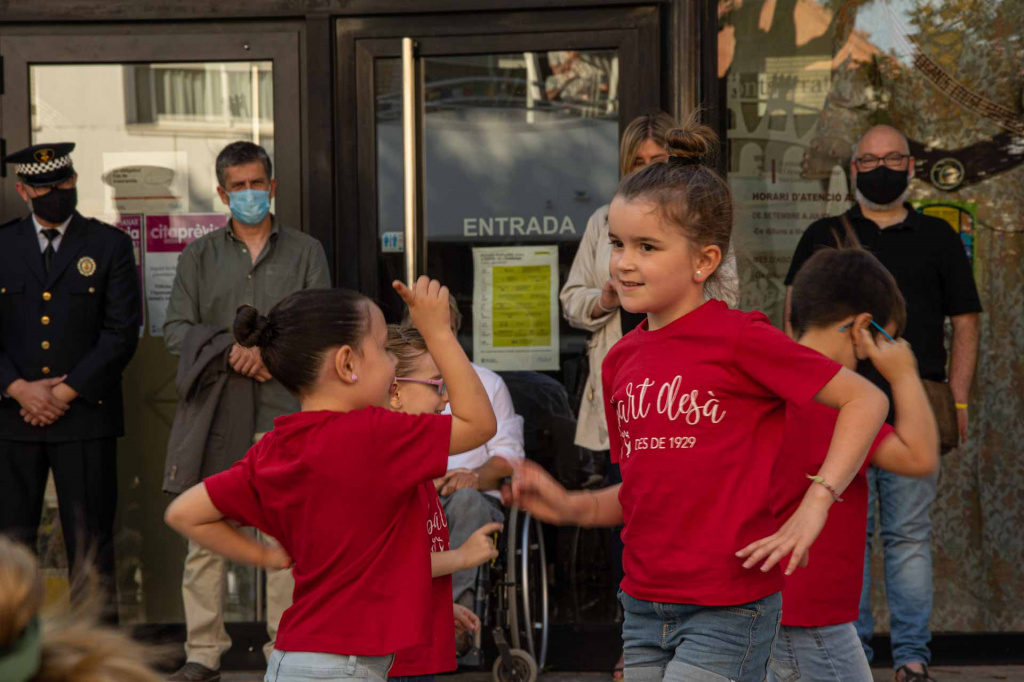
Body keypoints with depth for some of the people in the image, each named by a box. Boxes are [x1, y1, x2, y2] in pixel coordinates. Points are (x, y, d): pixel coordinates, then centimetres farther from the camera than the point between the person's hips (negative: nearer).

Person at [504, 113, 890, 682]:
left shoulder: (740, 338, -10)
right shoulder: (621, 360, 9)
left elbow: (866, 400, -8)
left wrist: (813, 506, -14)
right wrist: (571, 507, 2)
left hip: (729, 611, -7)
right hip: (644, 609, 7)